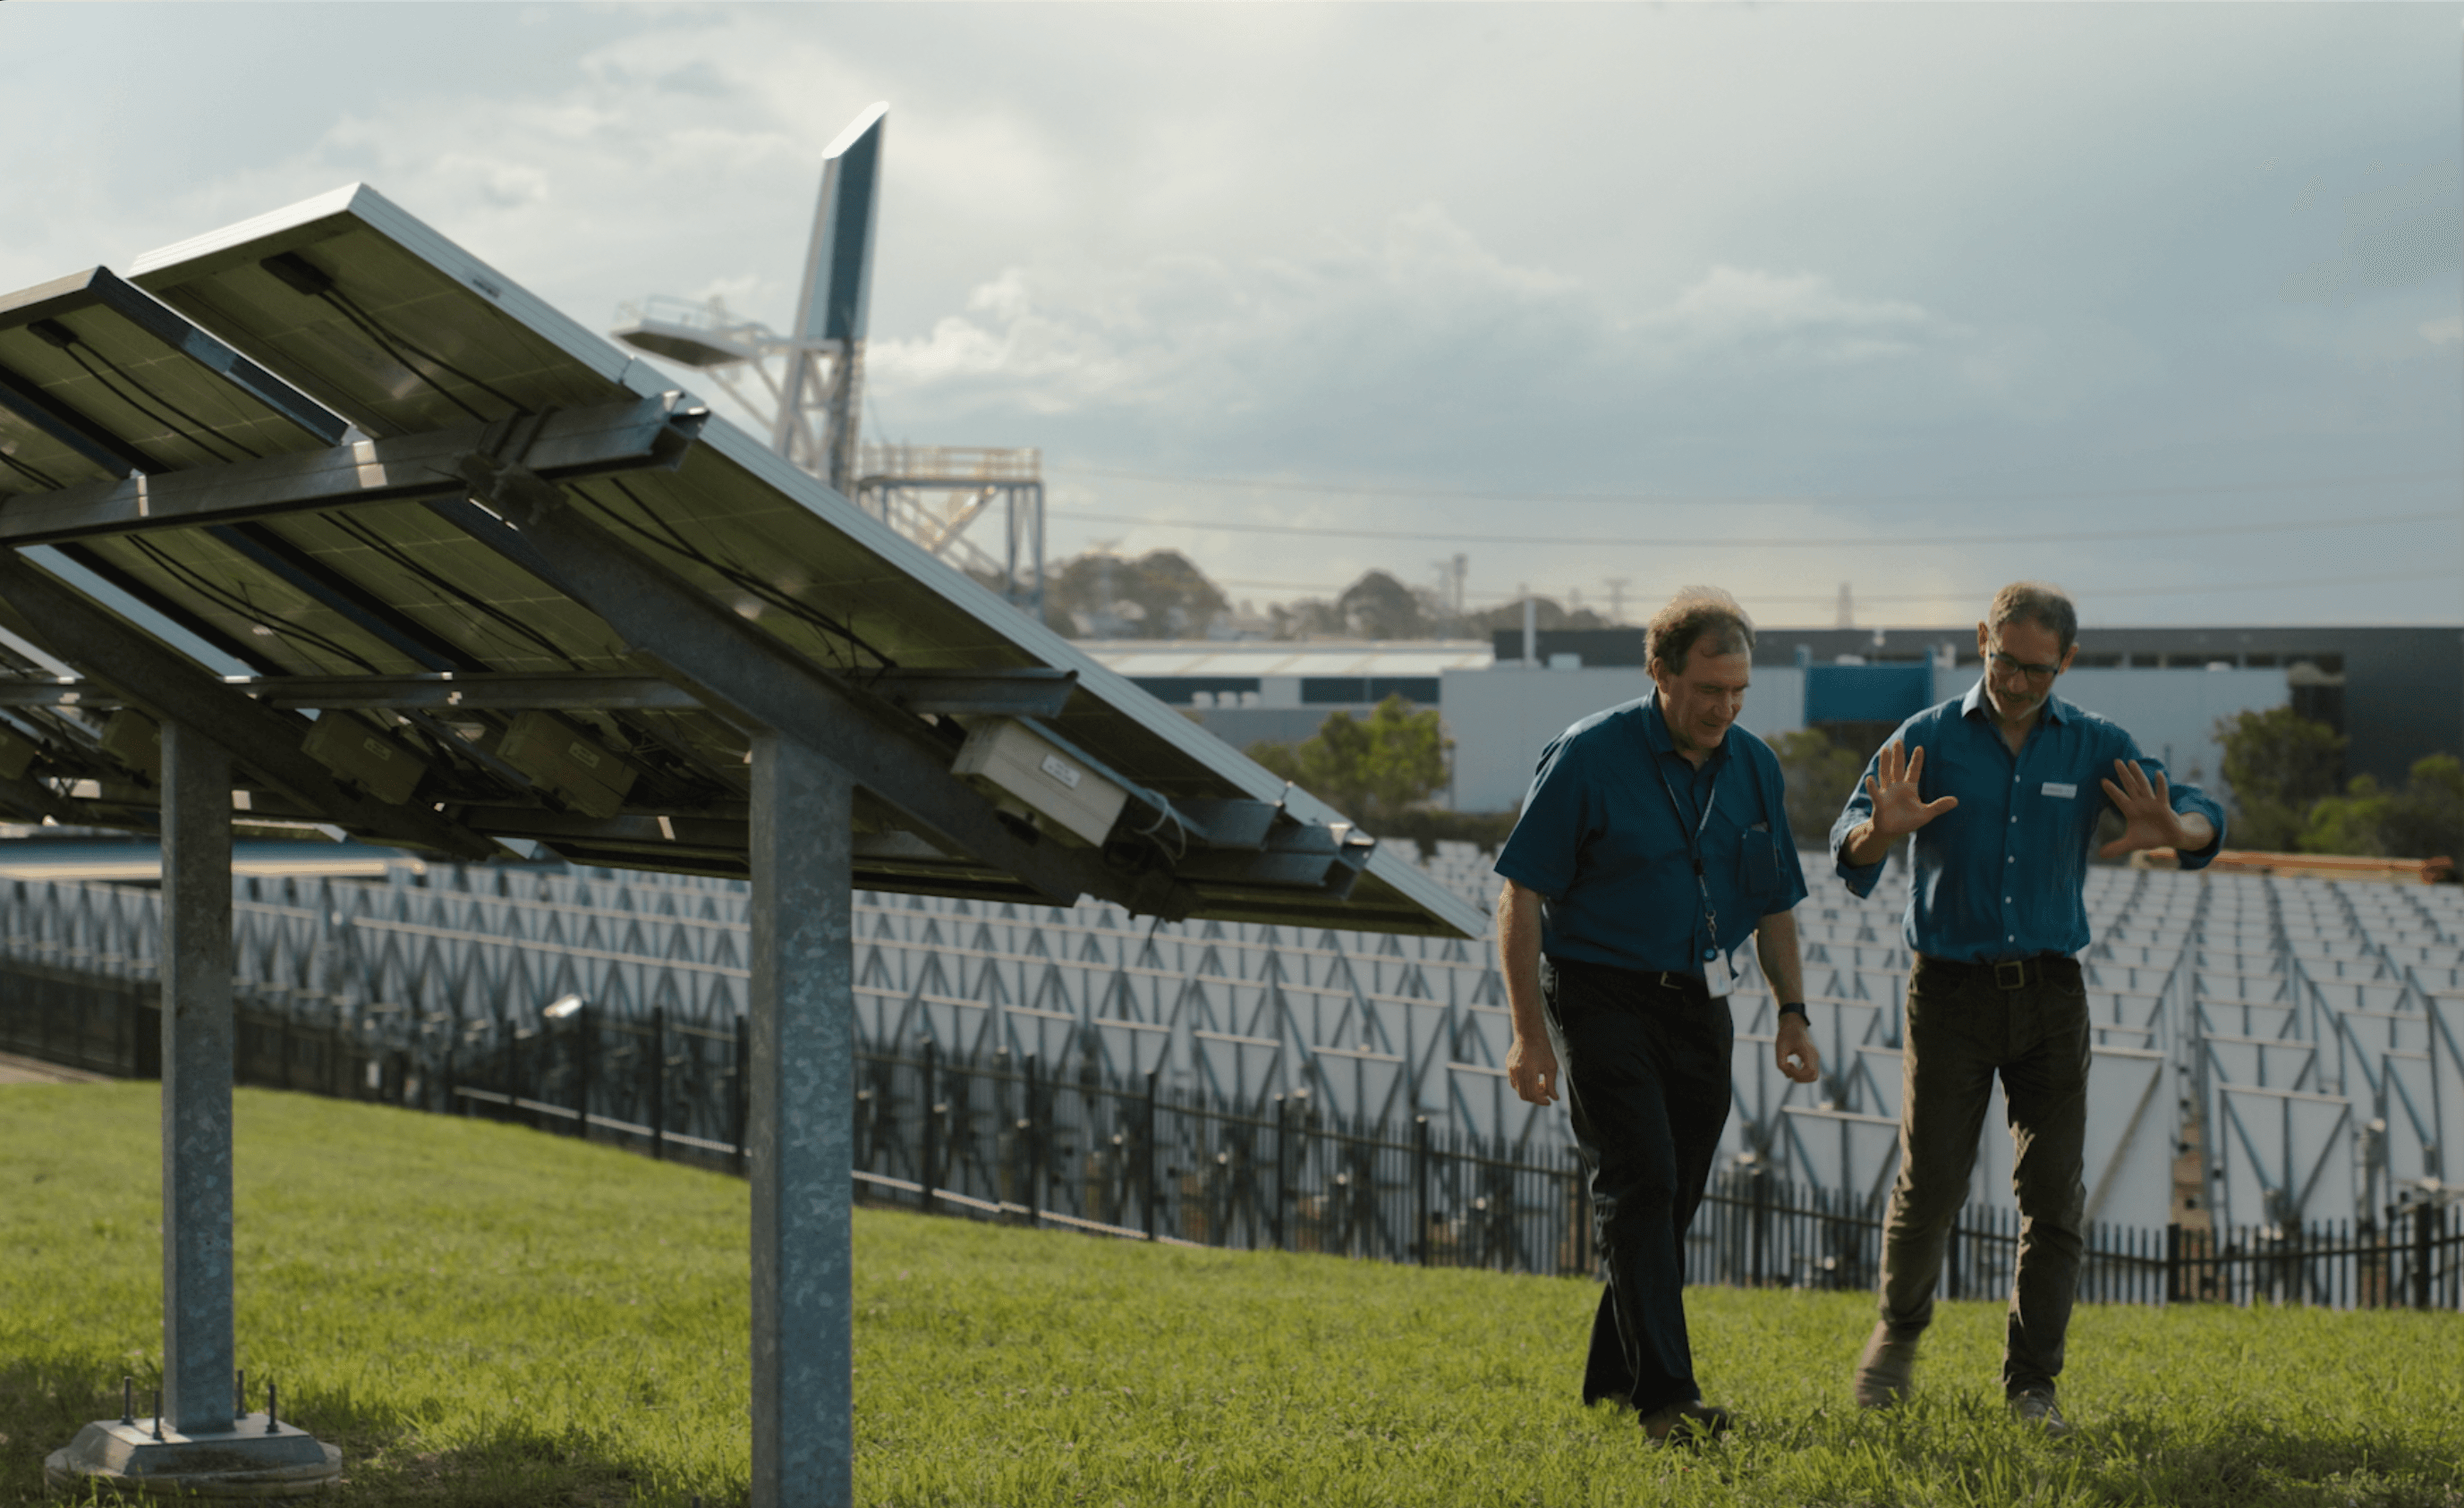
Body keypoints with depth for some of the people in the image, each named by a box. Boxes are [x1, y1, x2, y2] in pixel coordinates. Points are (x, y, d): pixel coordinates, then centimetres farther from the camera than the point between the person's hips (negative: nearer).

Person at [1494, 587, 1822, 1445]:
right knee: (1639, 1184, -13)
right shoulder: (1588, 757, -12)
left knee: (1673, 1197, 9)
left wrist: (1792, 1013, 8)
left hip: (1697, 1003, 6)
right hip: (1601, 997, -6)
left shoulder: (1752, 766, 6)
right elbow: (1522, 897, -11)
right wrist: (1531, 1032, -14)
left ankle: (1613, 1375, 22)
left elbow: (1774, 904, 16)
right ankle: (1665, 1395, -15)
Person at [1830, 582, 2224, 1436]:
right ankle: (1900, 1331, 23)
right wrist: (1883, 829, -36)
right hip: (1949, 990, -2)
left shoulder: (2094, 747, 4)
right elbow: (1850, 854, -12)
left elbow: (2202, 818, -4)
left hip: (2049, 991, 2)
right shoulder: (1927, 740, -2)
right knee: (1930, 1185, -5)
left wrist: (2175, 831, -29)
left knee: (2053, 1195, -2)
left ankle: (2031, 1384, 9)